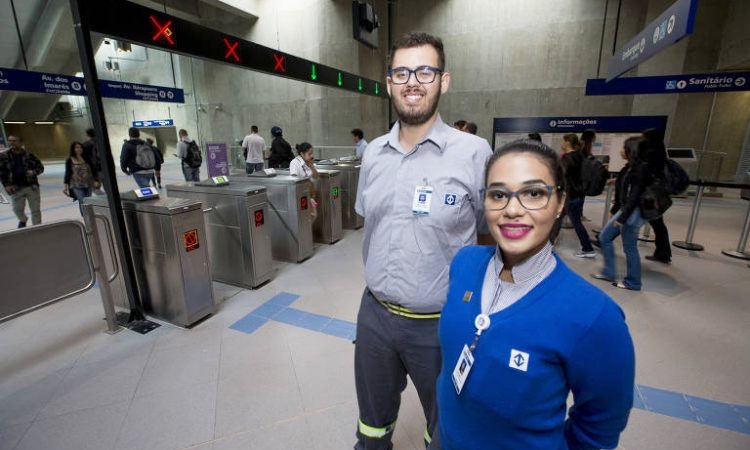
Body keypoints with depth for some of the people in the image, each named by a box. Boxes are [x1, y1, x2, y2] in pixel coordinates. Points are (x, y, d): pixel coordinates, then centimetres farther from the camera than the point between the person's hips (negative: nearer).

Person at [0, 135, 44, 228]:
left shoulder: (29, 155, 0)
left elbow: (41, 167, 6)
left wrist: (34, 172, -16)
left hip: (32, 186, -1)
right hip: (16, 188, 1)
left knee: (36, 210, 4)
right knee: (17, 209, 9)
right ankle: (23, 220, 41)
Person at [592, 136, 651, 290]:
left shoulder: (641, 169, -17)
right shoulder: (631, 167, 11)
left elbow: (635, 196, -22)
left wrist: (622, 217, -23)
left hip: (633, 213, -10)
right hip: (624, 209, 10)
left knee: (629, 247, 1)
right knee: (604, 237, 13)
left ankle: (632, 282, 17)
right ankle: (609, 273, 23)